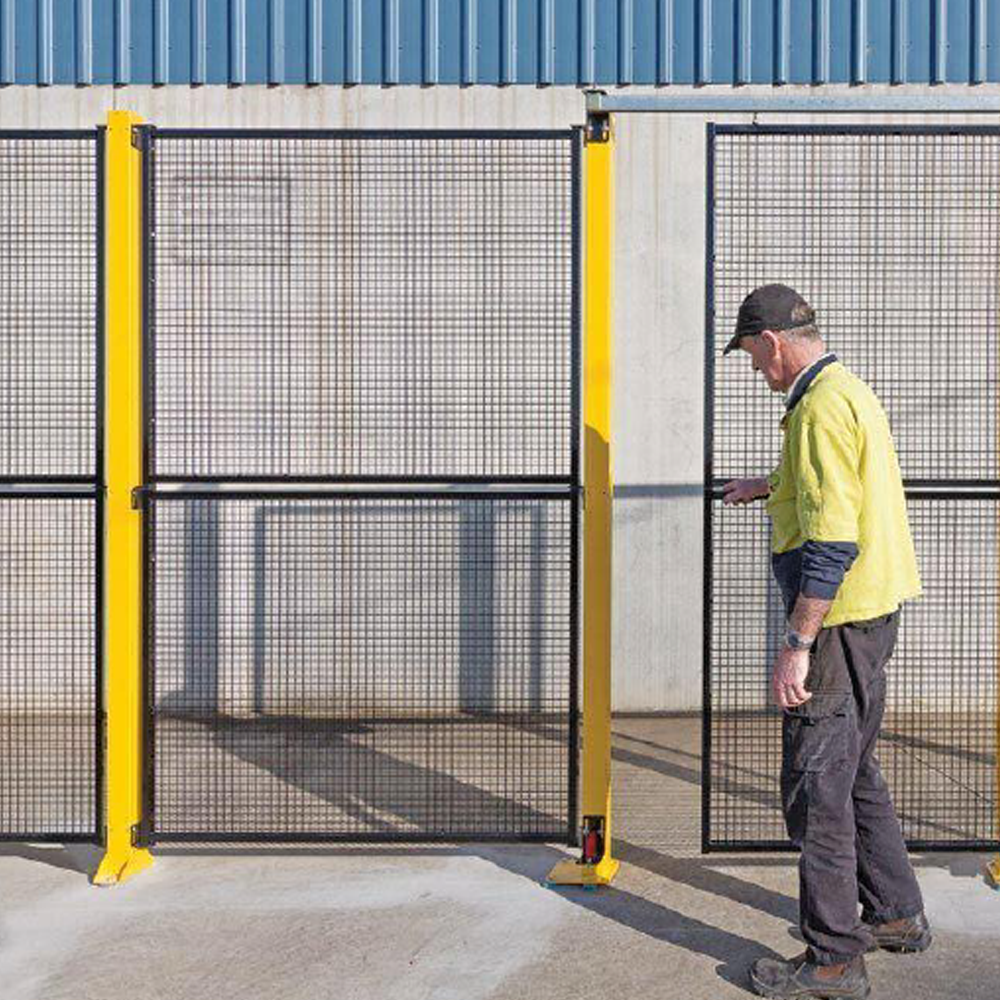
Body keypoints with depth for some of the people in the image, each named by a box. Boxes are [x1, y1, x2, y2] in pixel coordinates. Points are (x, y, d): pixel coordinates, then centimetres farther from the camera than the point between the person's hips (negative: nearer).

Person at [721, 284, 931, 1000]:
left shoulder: (822, 407, -19)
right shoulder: (850, 390, 14)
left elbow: (831, 541, -26)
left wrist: (798, 644, -25)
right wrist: (768, 487, 48)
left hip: (838, 620, -11)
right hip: (874, 614, 11)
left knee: (815, 786, -2)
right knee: (855, 771, 21)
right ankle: (897, 915, 33)